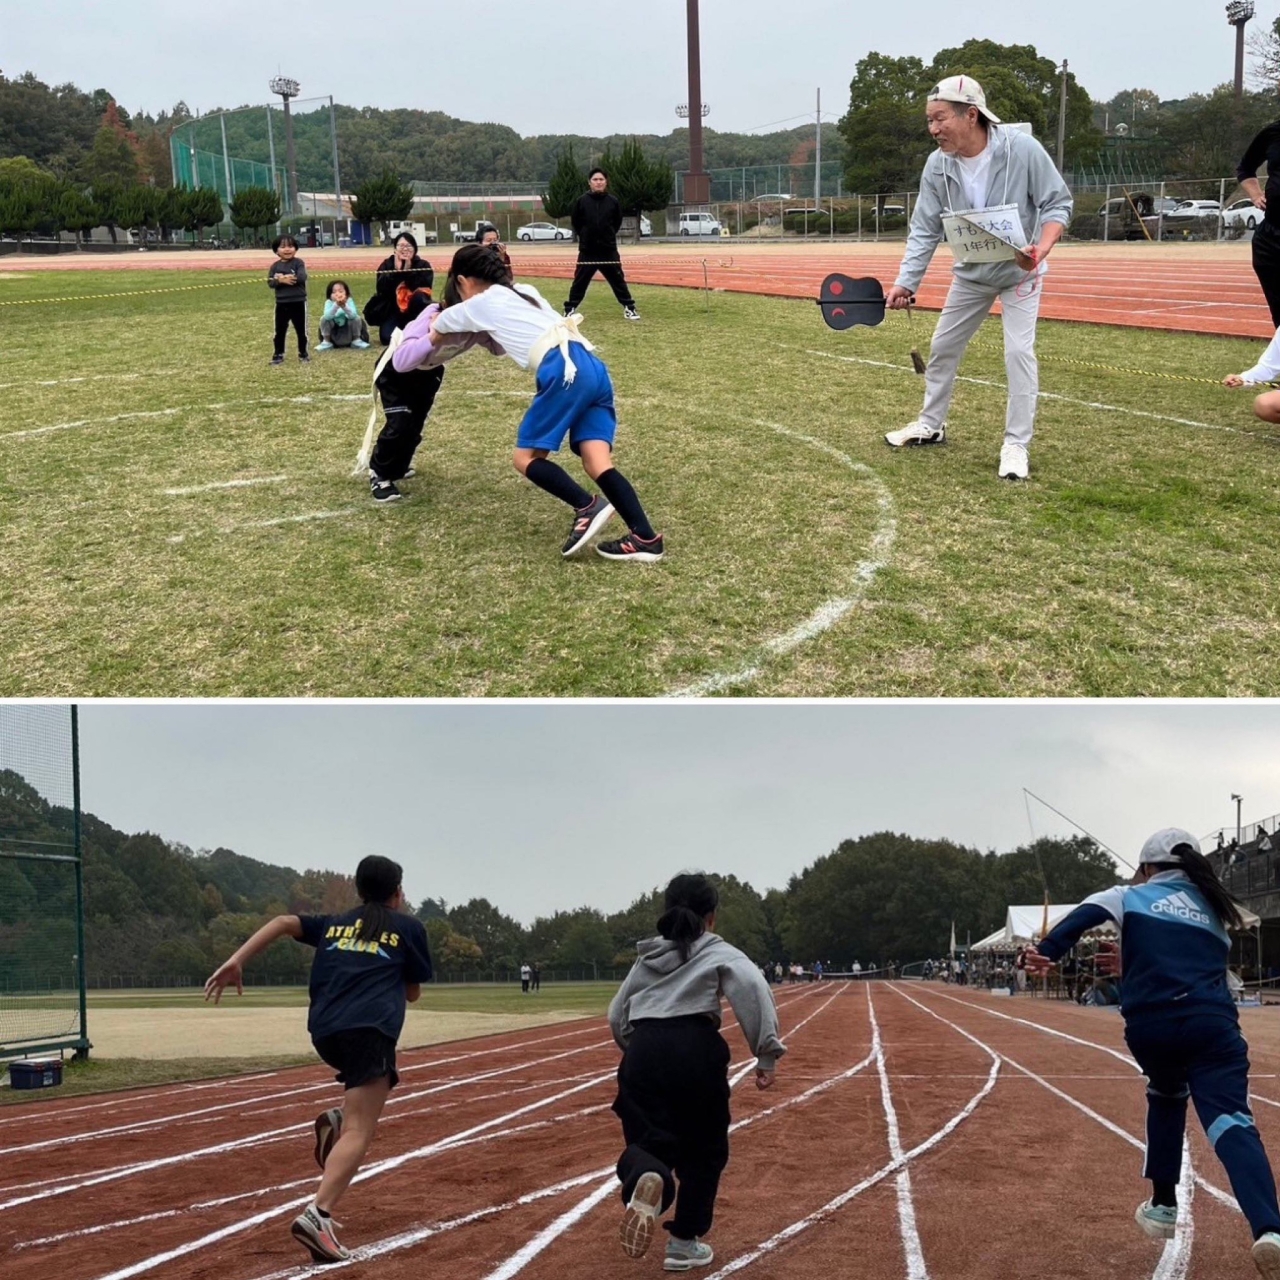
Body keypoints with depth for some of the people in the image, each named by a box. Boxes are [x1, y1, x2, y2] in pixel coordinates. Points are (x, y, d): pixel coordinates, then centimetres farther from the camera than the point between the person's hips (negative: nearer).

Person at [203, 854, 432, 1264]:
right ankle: (318, 1215, -33)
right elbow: (413, 992, 22)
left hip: (324, 1031, 6)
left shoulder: (334, 923, 24)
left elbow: (283, 922, 9)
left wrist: (236, 961, 1)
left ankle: (337, 1120, 7)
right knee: (360, 1130, -13)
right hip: (369, 1031, -6)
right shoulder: (409, 927, 15)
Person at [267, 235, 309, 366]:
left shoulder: (298, 263, -6)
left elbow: (302, 277, -21)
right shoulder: (275, 266, 3)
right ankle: (278, 355, 16)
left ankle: (303, 353, 20)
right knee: (280, 331, 8)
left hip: (298, 302, -2)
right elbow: (270, 283, -4)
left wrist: (283, 277, -19)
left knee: (301, 330, 8)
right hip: (281, 303, 3)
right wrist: (281, 280, -23)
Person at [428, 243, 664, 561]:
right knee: (597, 462, -3)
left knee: (526, 458, 3)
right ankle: (645, 538, -18)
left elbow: (435, 330, 35)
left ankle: (587, 508, -16)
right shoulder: (524, 292, 30)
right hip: (592, 367, 7)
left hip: (566, 371, -7)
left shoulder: (480, 304, 13)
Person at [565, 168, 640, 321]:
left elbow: (617, 222, 11)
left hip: (609, 250, 1)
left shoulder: (613, 201, -1)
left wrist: (608, 235, 8)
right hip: (587, 251, -1)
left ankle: (629, 308, 11)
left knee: (618, 280, 5)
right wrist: (585, 236, 8)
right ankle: (569, 310, 10)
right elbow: (575, 222, 7)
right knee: (579, 282, 3)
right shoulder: (582, 201, -4)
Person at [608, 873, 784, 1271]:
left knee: (649, 1142, 10)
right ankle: (683, 1243, 18)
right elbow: (753, 989, -9)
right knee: (703, 1148, 15)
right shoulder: (718, 952, 11)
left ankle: (645, 1177, -27)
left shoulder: (646, 957, 25)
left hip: (643, 1052, 3)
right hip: (694, 1051, -3)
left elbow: (617, 1017, 23)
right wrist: (767, 1054, -10)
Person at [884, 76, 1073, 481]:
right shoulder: (938, 165, -16)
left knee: (1019, 350, -13)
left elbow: (1057, 203, -20)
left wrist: (1041, 250, -37)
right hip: (970, 272, 5)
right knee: (943, 346, 13)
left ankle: (1016, 445, -3)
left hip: (1019, 270, -4)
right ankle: (931, 425, 33)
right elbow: (925, 230, -11)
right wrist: (906, 282, -21)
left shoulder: (1022, 150, -28)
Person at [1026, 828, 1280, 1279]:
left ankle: (1163, 1206, 33)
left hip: (1150, 1025, 0)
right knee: (1230, 1121, -15)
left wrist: (1048, 951, -14)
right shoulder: (1213, 908, 31)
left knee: (1167, 1095, 31)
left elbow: (1087, 914, -1)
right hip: (1211, 1023, 0)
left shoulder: (1133, 896, 18)